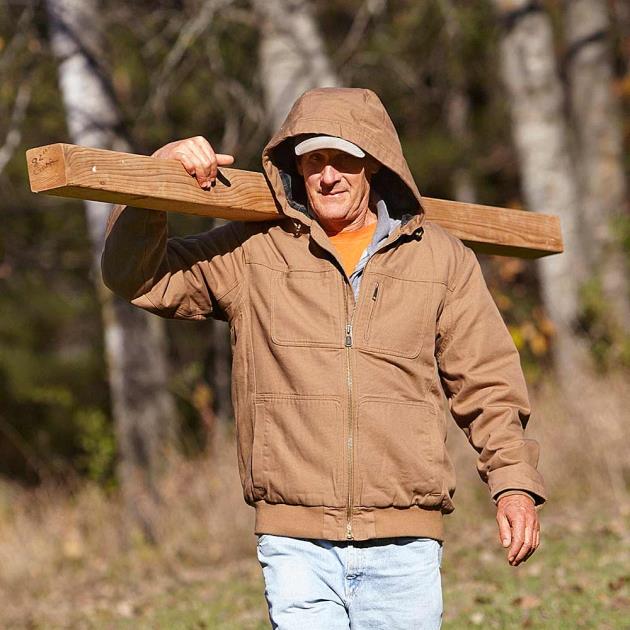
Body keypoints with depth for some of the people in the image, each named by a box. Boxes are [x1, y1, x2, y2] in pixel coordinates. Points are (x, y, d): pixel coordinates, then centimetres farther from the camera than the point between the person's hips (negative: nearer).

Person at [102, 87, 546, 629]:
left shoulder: (441, 259, 10)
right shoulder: (253, 251, 7)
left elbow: (487, 383, 12)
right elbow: (138, 278, 8)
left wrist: (514, 482, 1)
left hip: (403, 546, 1)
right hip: (296, 543, -1)